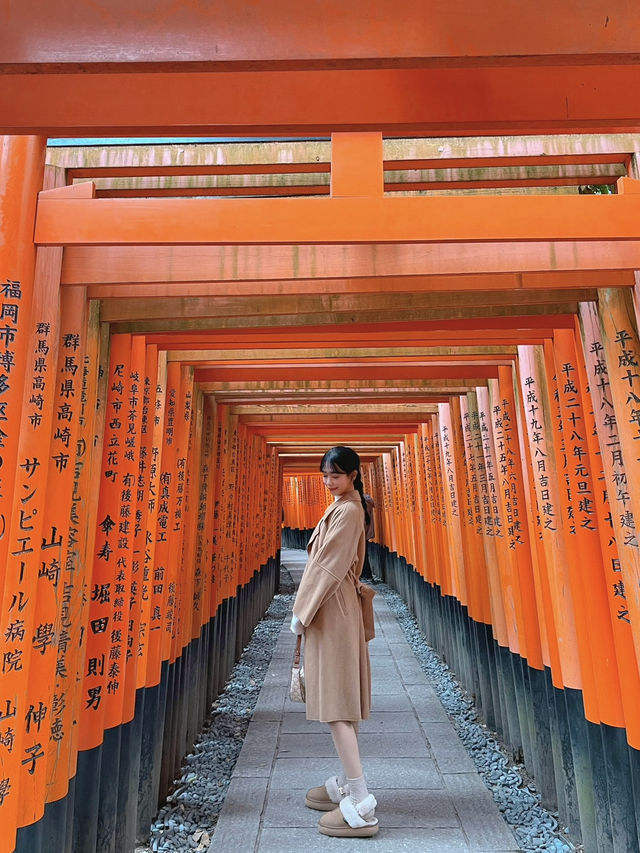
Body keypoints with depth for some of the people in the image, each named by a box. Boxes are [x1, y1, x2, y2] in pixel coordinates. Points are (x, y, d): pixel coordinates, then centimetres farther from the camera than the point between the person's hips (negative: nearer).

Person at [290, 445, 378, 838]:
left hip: (332, 611, -10)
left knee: (335, 698, -5)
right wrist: (309, 609, 17)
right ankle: (347, 784, 27)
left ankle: (361, 805, 1)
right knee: (342, 696, 15)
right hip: (336, 608, 10)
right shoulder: (346, 507, 14)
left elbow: (330, 565, -19)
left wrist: (303, 612, -15)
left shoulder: (347, 511, -15)